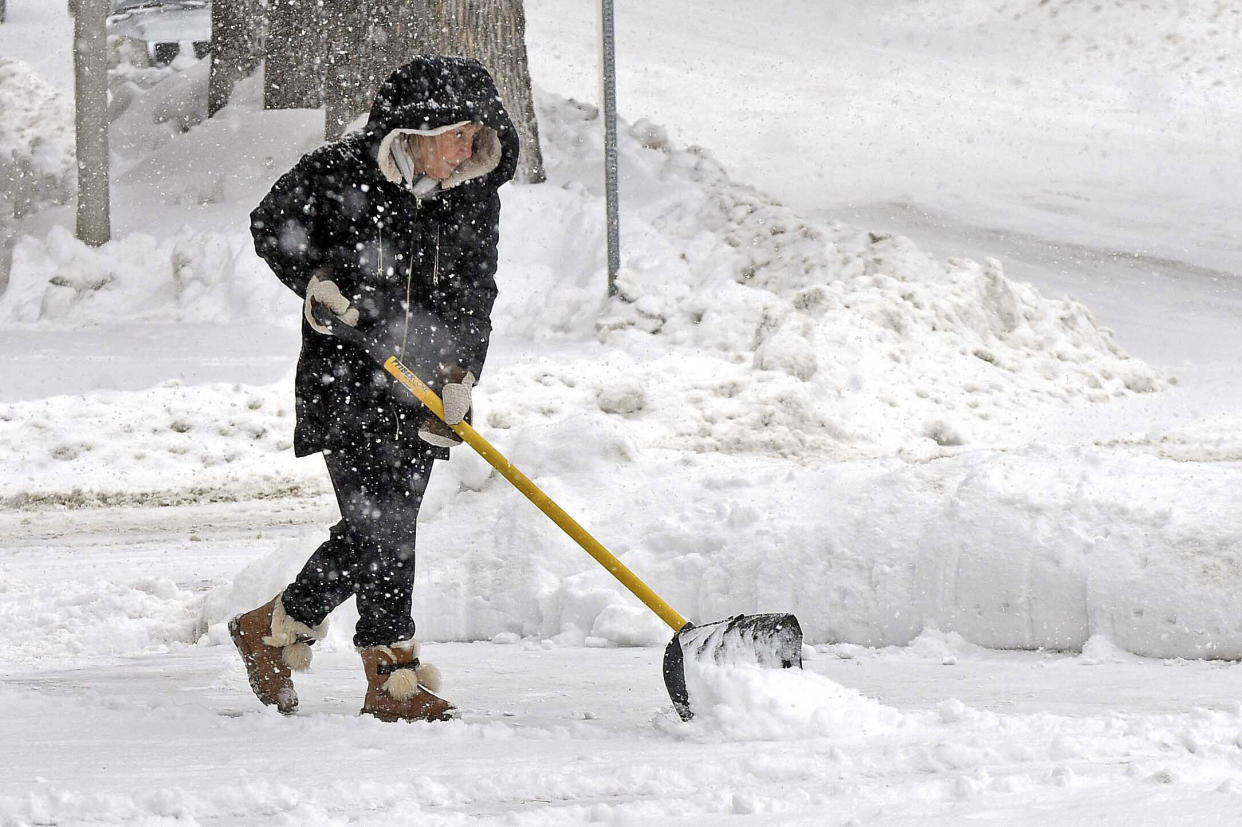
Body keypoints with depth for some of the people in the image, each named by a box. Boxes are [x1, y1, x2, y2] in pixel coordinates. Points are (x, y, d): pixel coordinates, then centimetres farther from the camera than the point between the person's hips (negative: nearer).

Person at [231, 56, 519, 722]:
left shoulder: (475, 200, 3)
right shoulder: (339, 175, -10)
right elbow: (271, 225, 4)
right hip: (346, 383, -5)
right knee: (379, 527, -12)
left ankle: (274, 628, 21)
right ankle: (393, 678, -2)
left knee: (388, 524, 5)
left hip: (419, 385, 5)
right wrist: (314, 281, -12)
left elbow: (472, 296, 2)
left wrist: (458, 375, -12)